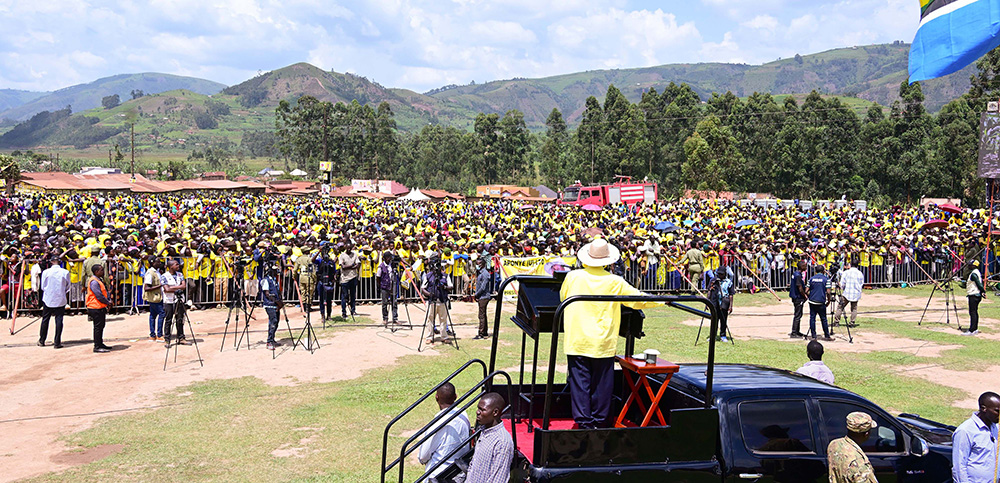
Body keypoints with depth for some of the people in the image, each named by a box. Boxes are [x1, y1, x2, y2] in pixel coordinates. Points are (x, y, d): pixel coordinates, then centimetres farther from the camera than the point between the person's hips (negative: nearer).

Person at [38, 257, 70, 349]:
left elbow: (42, 286, 3)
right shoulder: (65, 272, -6)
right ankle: (57, 342, -1)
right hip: (61, 300, -1)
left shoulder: (46, 272, -6)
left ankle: (41, 341, 21)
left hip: (48, 299, 1)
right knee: (59, 320, 1)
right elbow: (68, 287, 2)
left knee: (45, 320, 12)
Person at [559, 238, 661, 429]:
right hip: (603, 343, 0)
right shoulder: (615, 282, -5)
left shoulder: (573, 277, -3)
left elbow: (563, 297, 16)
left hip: (577, 341, 0)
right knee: (602, 383, 11)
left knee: (580, 382, 5)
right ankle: (599, 422, 19)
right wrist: (662, 301, 20)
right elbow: (638, 299, 5)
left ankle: (584, 422, 6)